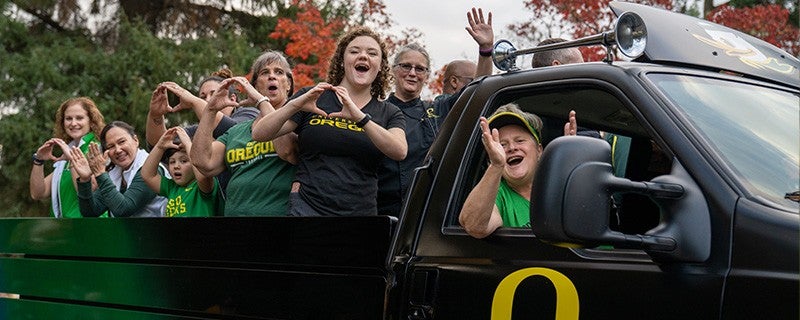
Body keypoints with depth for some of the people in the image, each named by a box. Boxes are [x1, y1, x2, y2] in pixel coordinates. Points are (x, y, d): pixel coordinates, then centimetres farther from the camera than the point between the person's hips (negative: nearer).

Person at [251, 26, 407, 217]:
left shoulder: (389, 114, 10)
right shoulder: (313, 98, 7)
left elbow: (400, 152, -10)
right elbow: (259, 134, 1)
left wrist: (360, 117, -21)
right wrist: (295, 105, -15)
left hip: (361, 211, 1)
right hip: (307, 209, -1)